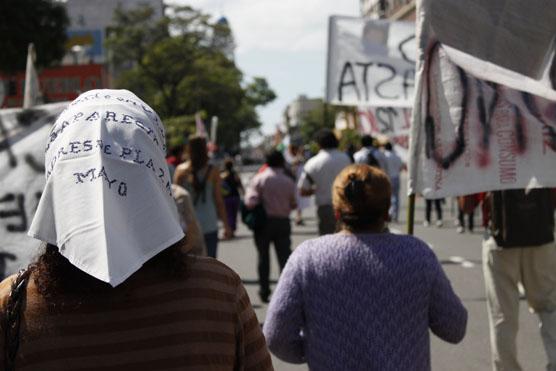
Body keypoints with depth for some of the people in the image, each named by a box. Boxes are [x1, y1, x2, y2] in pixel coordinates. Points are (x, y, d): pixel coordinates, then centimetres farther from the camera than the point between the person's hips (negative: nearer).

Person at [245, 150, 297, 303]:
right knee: (284, 256, 5)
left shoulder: (259, 179, -7)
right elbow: (294, 204, 4)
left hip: (264, 222, -1)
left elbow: (250, 202, -16)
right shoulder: (288, 181, -2)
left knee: (263, 257, 9)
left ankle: (264, 291, 12)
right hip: (283, 221, 1)